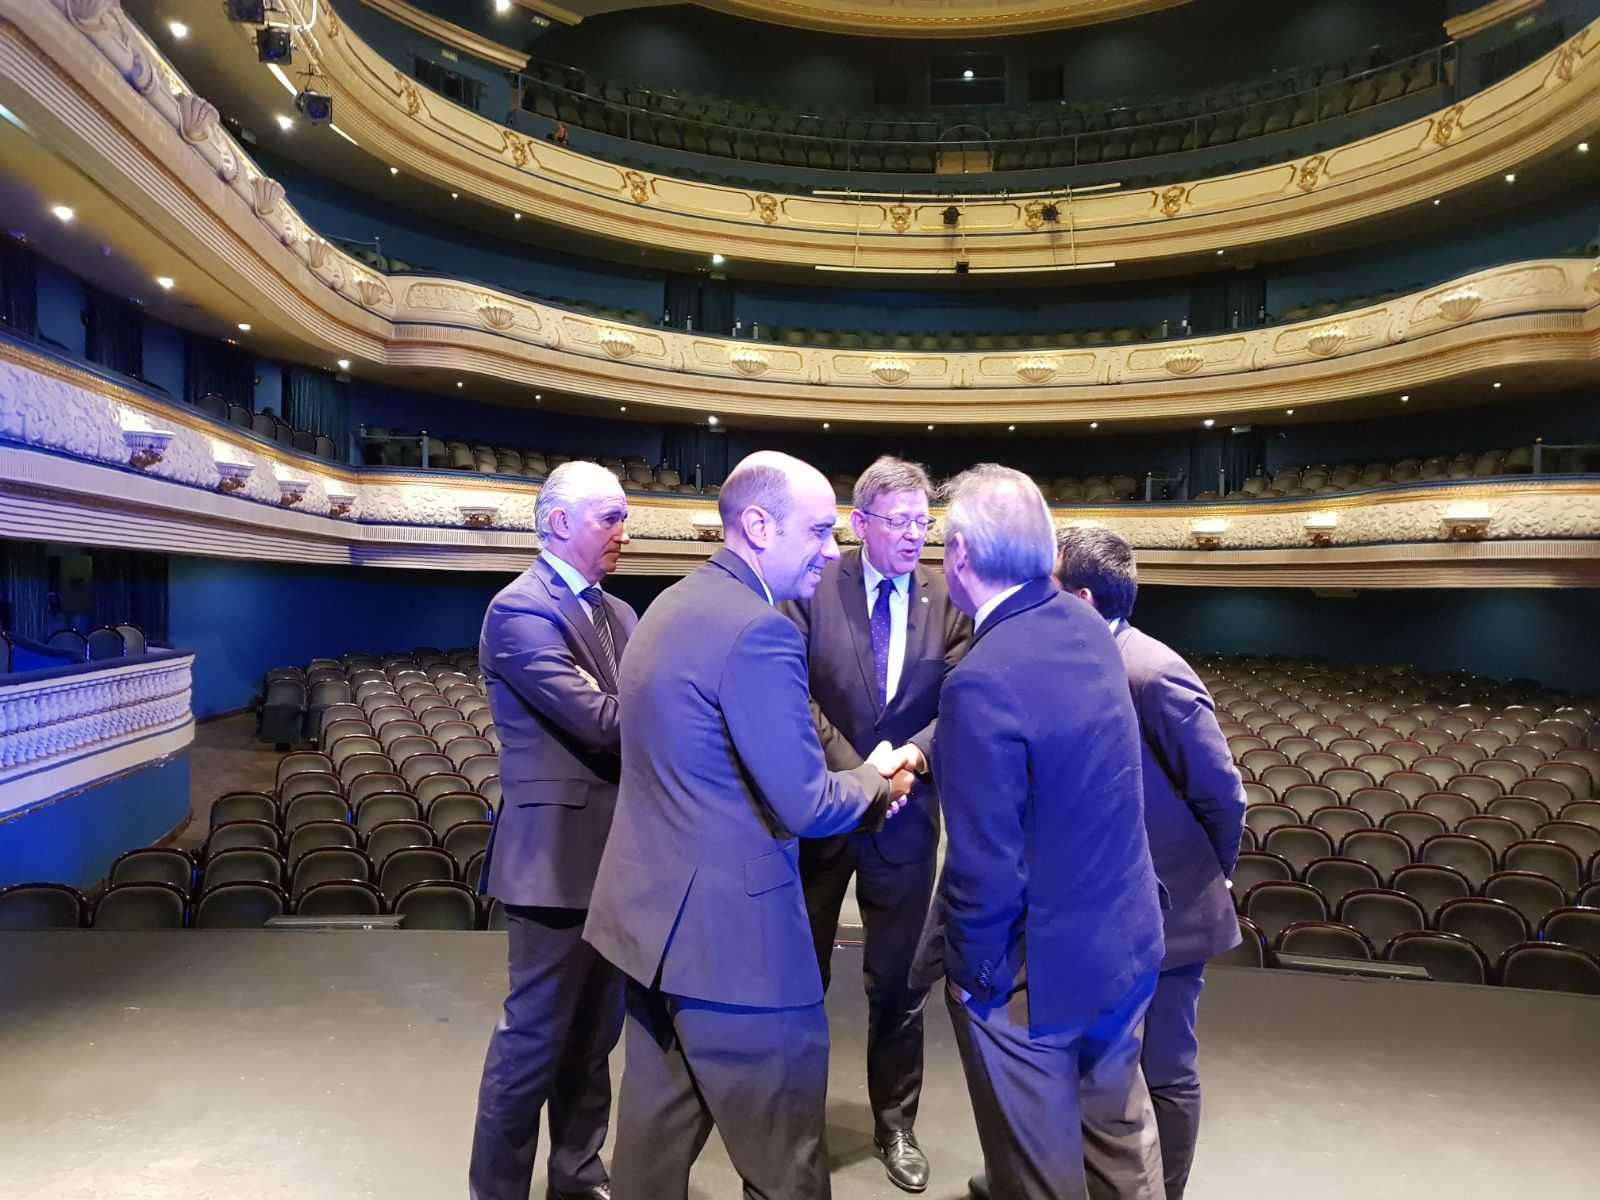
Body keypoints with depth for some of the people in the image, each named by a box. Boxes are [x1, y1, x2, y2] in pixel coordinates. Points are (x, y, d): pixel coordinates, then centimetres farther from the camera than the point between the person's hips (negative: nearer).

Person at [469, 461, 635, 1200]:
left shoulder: (617, 614, 12)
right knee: (535, 1034, 5)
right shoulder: (520, 611, -15)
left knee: (593, 1030, 20)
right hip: (559, 854, -8)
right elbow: (602, 722, -22)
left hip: (615, 850, 8)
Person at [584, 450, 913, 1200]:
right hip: (727, 928, -9)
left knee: (657, 1132, 23)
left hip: (656, 911, 10)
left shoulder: (675, 605, 8)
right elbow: (804, 805, -21)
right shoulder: (759, 630, -22)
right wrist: (876, 783, 0)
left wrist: (853, 780, 11)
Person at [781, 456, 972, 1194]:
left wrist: (915, 753, -25)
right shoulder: (812, 588, -7)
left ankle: (895, 1125, 34)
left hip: (906, 813, 1)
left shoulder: (949, 601, -1)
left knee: (897, 980, 15)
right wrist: (851, 772, -23)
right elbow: (795, 691, -14)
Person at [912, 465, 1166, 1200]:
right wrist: (931, 751, 11)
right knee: (1121, 1133, 28)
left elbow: (987, 867, -26)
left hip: (1036, 971, -7)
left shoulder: (984, 681, -30)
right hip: (1125, 938, 7)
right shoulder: (1088, 629, -4)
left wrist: (974, 973, -10)